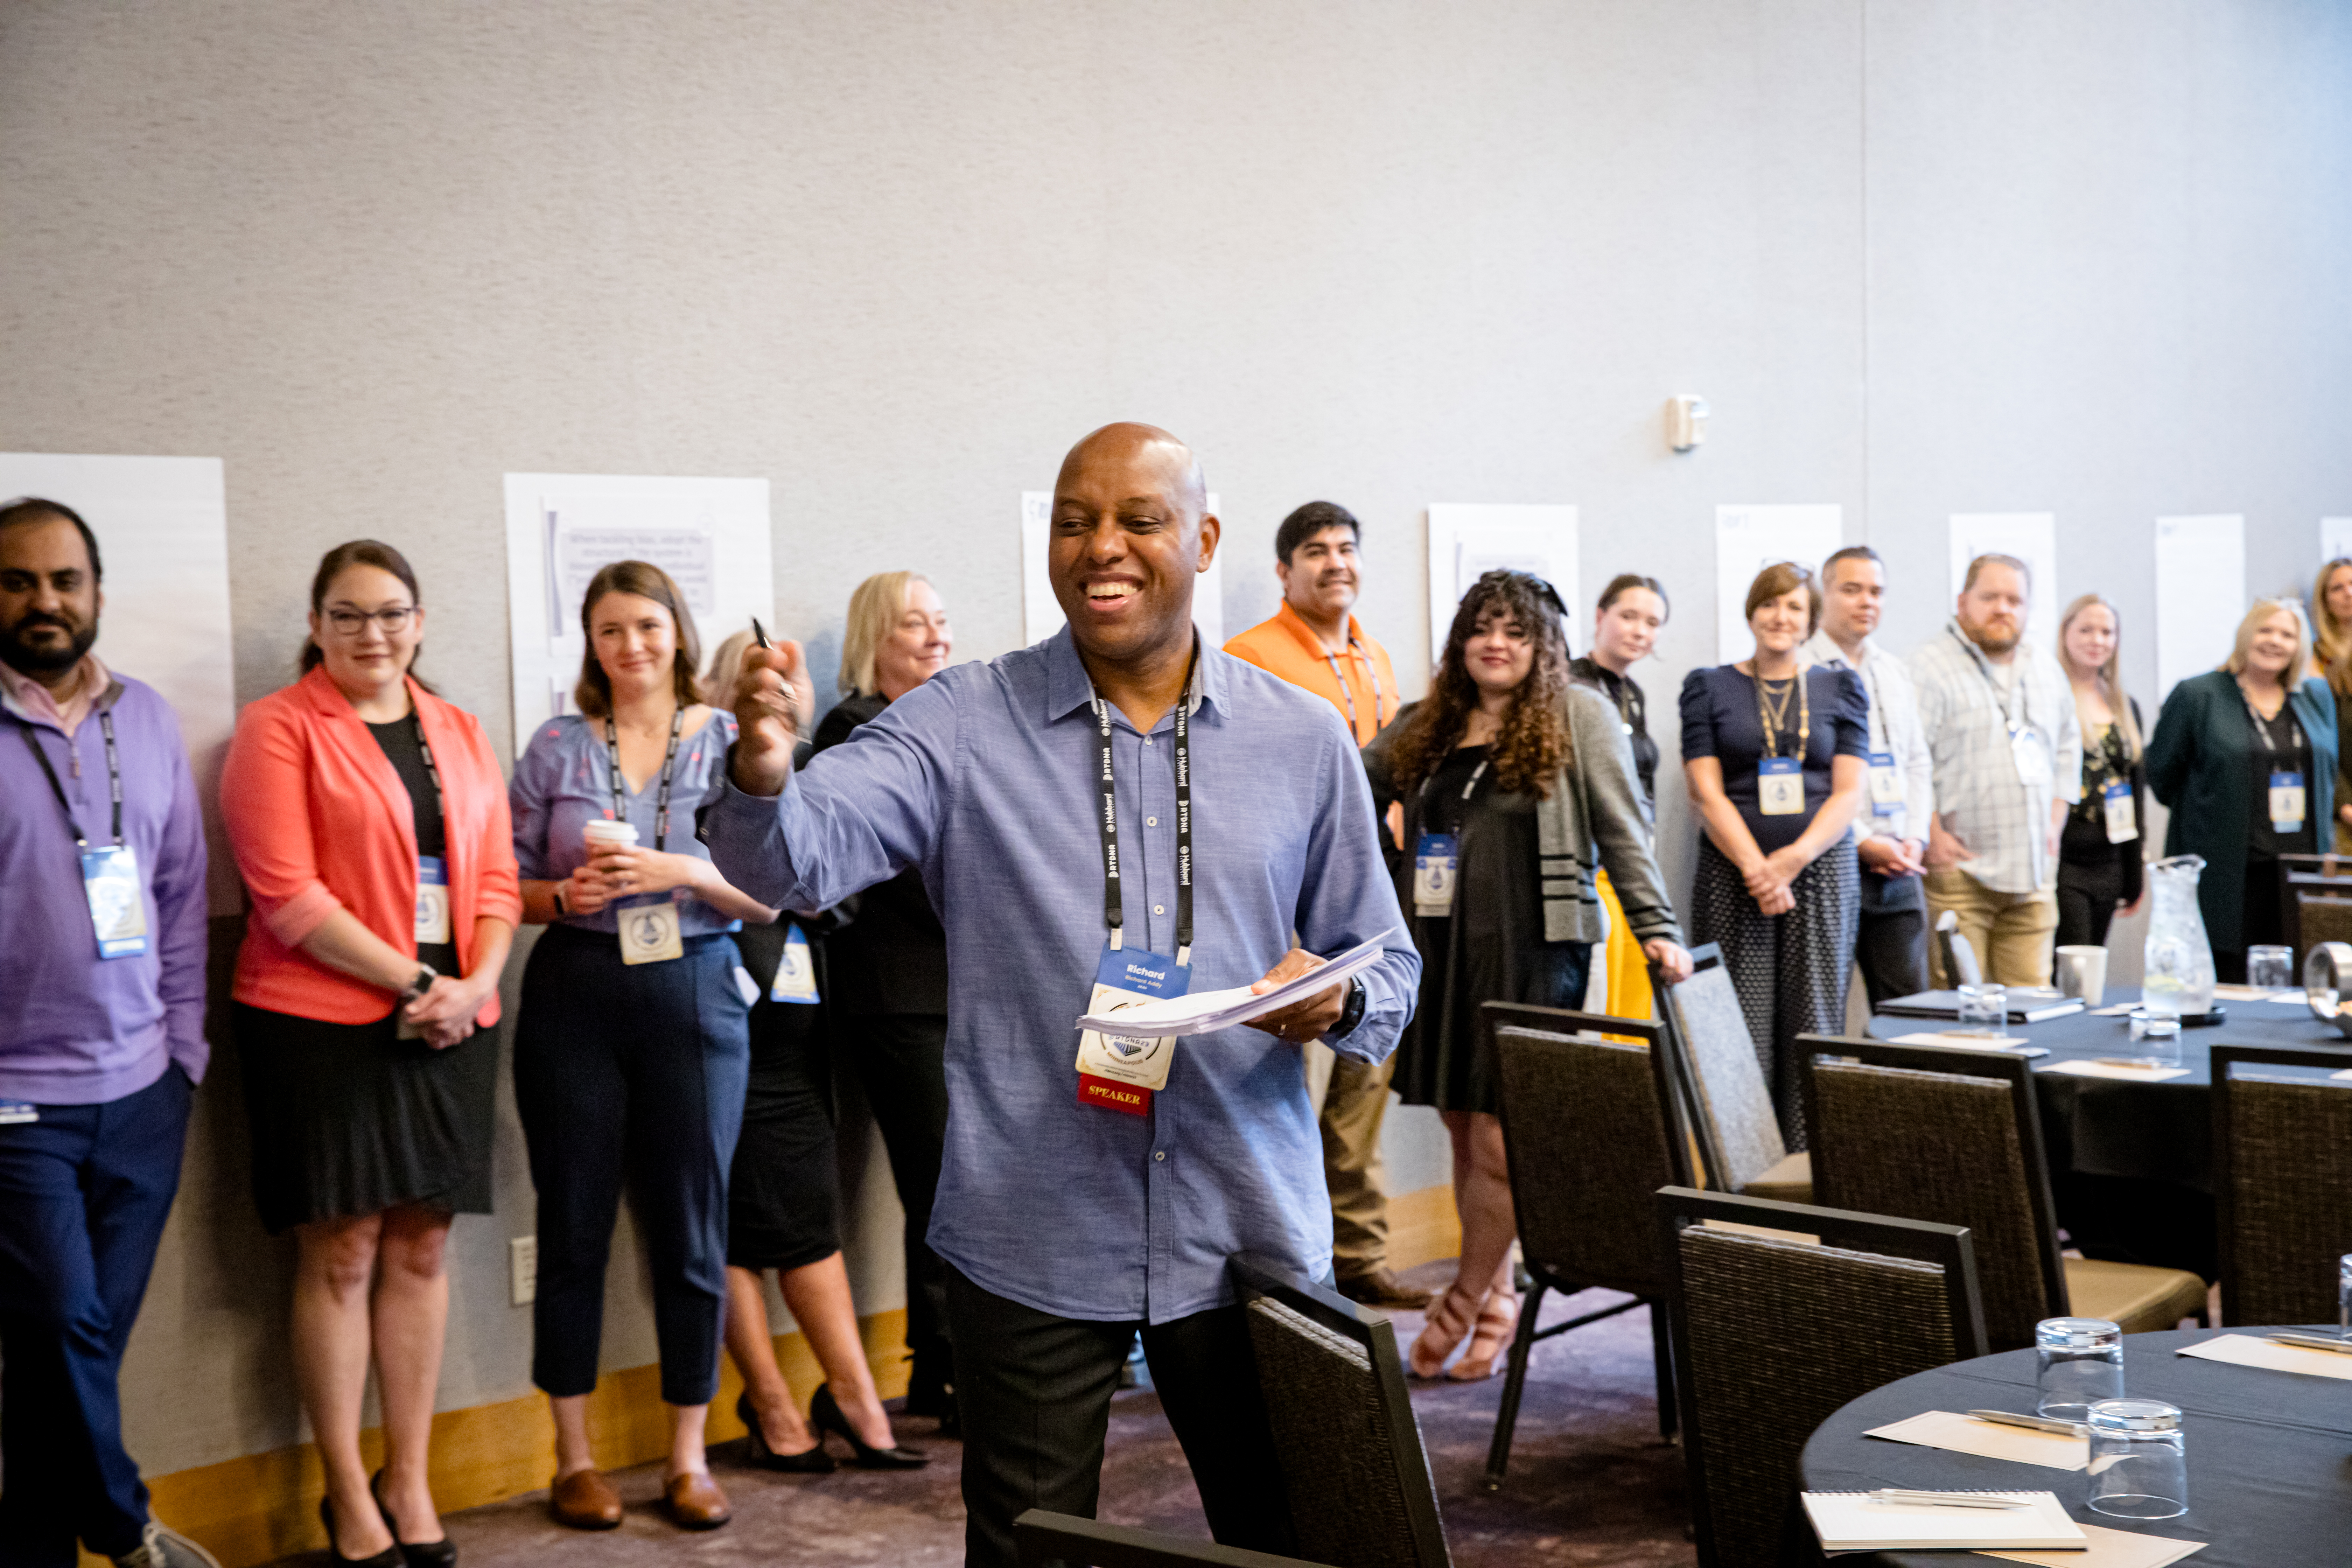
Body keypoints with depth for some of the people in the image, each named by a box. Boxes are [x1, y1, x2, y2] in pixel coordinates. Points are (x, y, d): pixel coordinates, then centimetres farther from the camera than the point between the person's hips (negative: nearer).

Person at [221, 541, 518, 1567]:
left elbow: (496, 880, 10)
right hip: (320, 1021, -5)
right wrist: (411, 982, -14)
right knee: (340, 1252, 0)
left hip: (447, 1023, 5)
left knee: (421, 1246, 8)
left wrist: (473, 985, -7)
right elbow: (287, 894, -11)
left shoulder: (459, 735, 14)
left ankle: (408, 1481, 18)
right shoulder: (279, 729, -3)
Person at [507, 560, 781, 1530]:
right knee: (573, 1225, 5)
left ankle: (689, 1455, 17)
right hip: (576, 994, 0)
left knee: (692, 1229, 4)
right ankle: (574, 1456, 18)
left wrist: (683, 874, -15)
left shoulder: (731, 742, 4)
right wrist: (565, 896, -13)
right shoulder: (557, 748, 6)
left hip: (695, 994, 0)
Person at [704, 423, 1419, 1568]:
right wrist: (766, 773, -39)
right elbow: (798, 860, -17)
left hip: (1251, 1229, 2)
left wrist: (1336, 1002, -13)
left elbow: (1386, 960, 10)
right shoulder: (961, 727, -3)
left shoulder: (1304, 741, 4)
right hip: (1031, 1241, -1)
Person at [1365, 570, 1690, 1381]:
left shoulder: (1579, 718, 3)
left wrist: (1657, 928, -6)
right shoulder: (1424, 726, 15)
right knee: (1464, 1132, 7)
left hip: (1534, 952, -5)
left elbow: (1623, 833, 0)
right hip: (1442, 952, 5)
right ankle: (1500, 1297, 20)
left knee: (1501, 1140, -7)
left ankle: (1469, 1303, 9)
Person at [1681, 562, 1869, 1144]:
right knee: (1741, 1030, -6)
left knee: (1813, 1028, -2)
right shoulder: (1709, 687, 8)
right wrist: (1756, 868, -12)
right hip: (1733, 874, -1)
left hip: (1821, 873, 1)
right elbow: (1706, 791, 0)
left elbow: (1851, 789, 3)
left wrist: (1795, 857, -12)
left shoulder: (1841, 688, 11)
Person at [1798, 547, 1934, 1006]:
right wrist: (1864, 842, -13)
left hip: (1899, 866, 6)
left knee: (1908, 1002, 4)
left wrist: (1915, 838, 4)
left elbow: (1918, 764, 20)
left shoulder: (1896, 674, 18)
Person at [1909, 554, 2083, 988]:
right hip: (1959, 870, -6)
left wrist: (2055, 821, 16)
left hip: (2033, 875, 6)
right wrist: (1932, 835, -14)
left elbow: (2068, 748, 27)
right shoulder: (1930, 666, -6)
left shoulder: (2046, 671, 17)